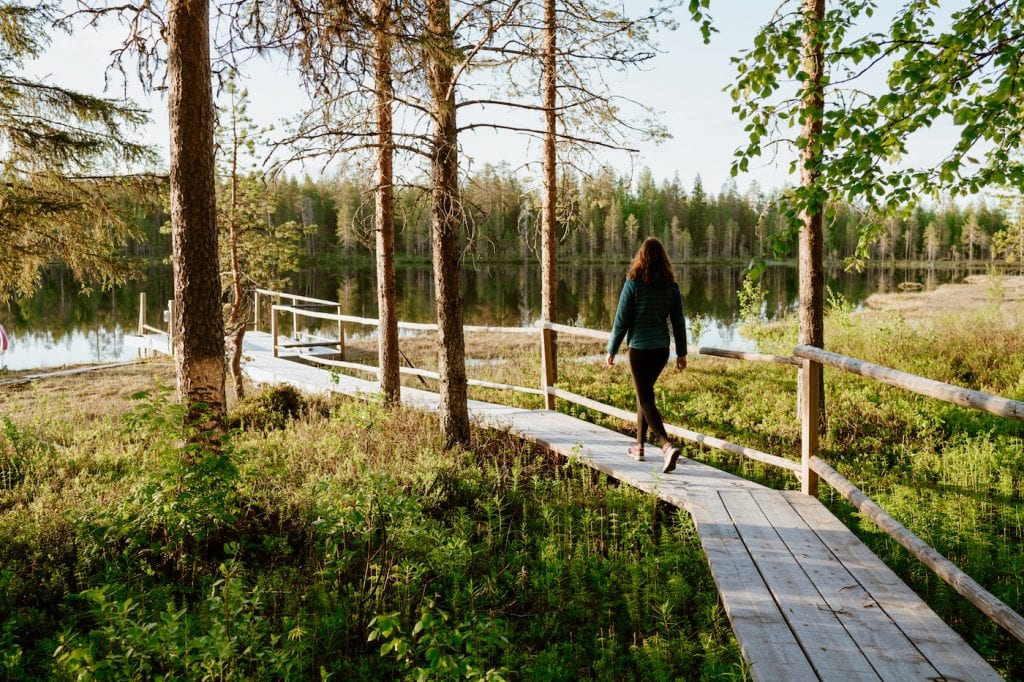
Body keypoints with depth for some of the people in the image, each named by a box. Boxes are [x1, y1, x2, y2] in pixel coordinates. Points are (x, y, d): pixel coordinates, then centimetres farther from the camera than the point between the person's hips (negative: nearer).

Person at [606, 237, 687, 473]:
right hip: (662, 349, 5)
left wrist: (611, 350, 2)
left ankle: (668, 446, -21)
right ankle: (639, 446, 28)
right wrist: (681, 353, 15)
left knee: (646, 400, -3)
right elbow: (678, 321, 6)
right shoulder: (671, 286, 2)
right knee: (645, 394, 21)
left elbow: (621, 320, -8)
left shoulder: (633, 284, -11)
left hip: (639, 349, -5)